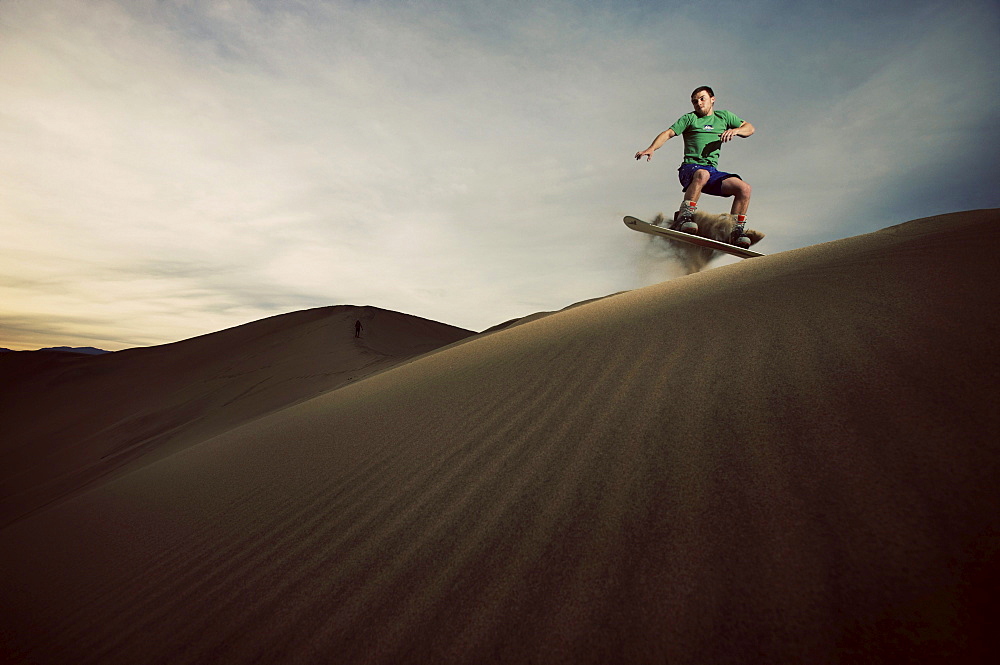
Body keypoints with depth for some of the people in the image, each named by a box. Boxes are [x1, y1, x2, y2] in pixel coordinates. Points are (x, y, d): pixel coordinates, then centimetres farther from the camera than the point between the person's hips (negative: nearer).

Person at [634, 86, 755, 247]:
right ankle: (684, 216, -38)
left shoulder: (724, 116, 23)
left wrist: (735, 131, 0)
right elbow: (668, 133, 0)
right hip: (690, 169, -4)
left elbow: (750, 128, 23)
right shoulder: (690, 118, 13)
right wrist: (651, 148, -19)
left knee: (744, 188, -15)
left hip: (713, 172, 4)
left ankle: (737, 230, -7)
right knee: (702, 174, -40)